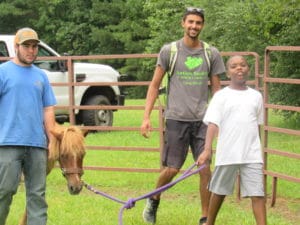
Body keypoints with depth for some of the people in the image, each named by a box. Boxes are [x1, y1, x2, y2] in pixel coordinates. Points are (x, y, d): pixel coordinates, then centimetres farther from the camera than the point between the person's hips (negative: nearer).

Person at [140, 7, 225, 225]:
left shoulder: (212, 54, 6)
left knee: (205, 169, -3)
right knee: (172, 169, 2)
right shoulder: (169, 50, 2)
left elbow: (216, 89, 12)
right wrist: (146, 117, 0)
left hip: (202, 119, 1)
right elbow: (155, 85, 6)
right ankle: (154, 200, 30)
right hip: (176, 119, -1)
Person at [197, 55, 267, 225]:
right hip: (227, 154, -1)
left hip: (252, 155, 2)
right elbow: (213, 123, -9)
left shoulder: (256, 96, 9)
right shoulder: (221, 96, -1)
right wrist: (207, 149, -20)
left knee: (258, 194, -6)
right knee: (219, 191, 13)